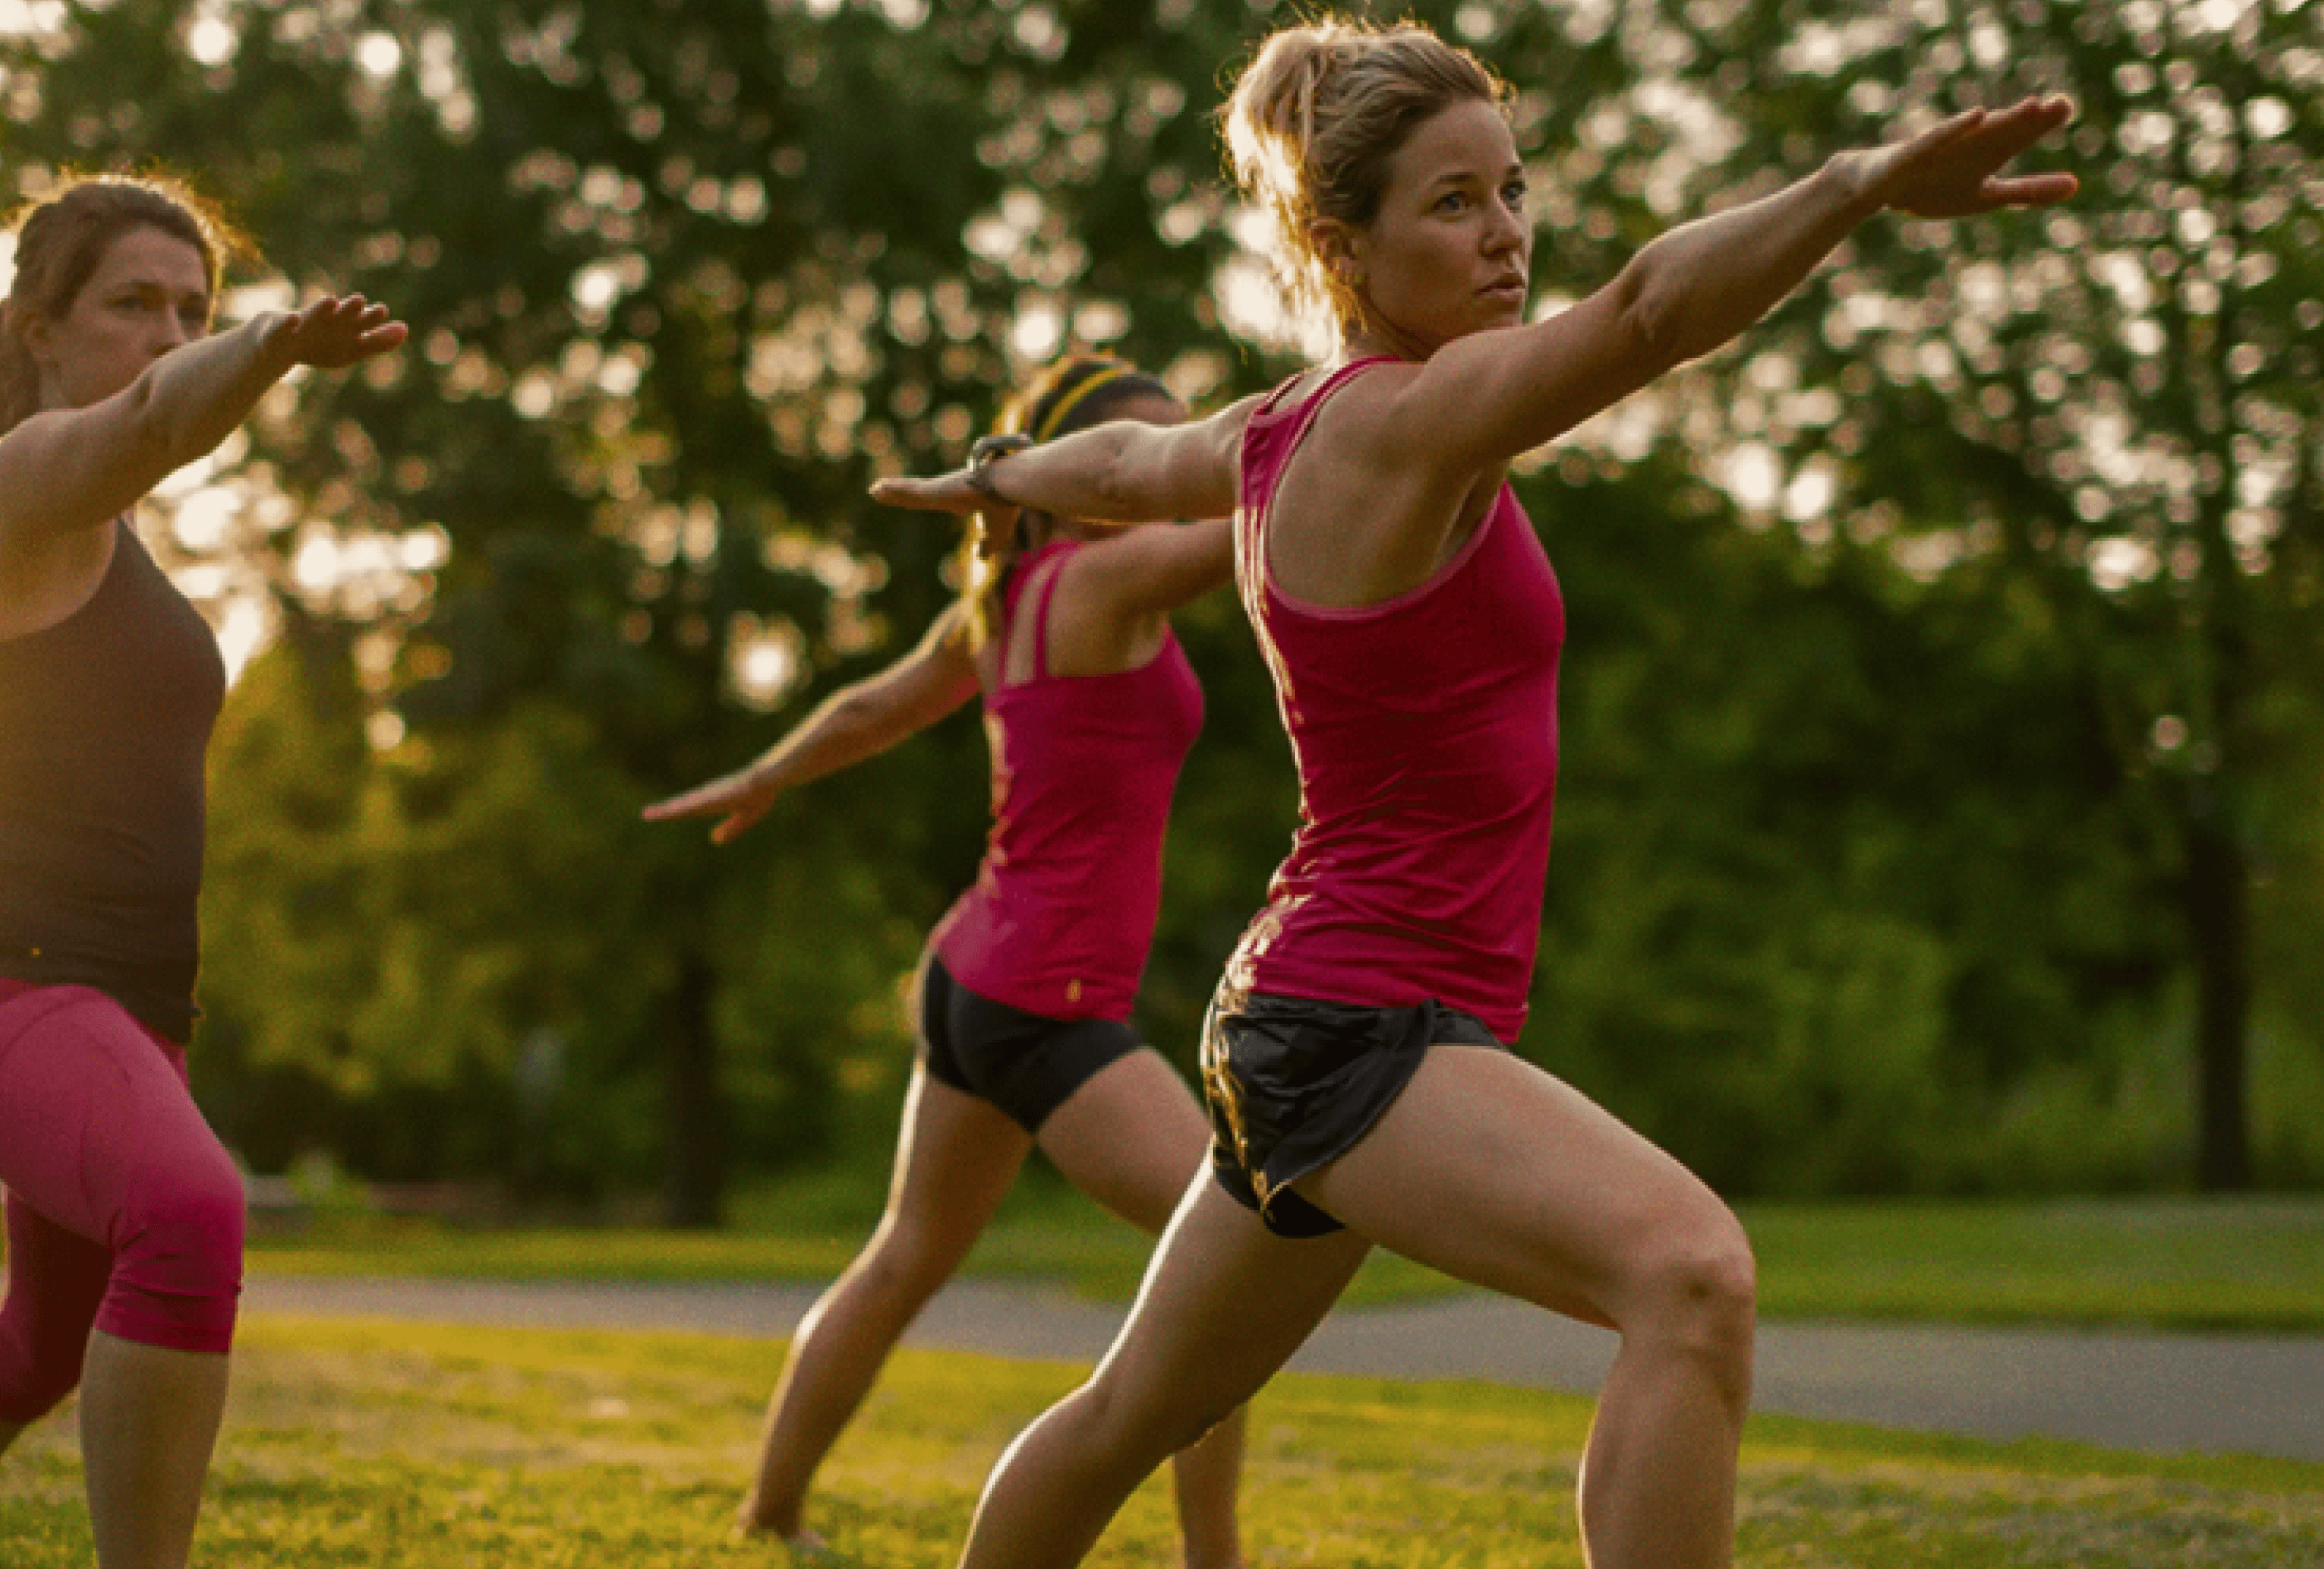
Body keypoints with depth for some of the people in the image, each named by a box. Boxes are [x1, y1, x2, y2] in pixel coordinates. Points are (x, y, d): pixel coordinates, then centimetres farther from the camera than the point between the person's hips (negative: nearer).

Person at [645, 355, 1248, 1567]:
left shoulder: (1001, 601, 10)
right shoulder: (1106, 576, -15)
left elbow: (873, 706, 25)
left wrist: (761, 781, 40)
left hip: (972, 978, 10)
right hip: (1051, 1005, -10)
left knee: (910, 1258, 25)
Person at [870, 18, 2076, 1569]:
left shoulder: (1279, 432, 9)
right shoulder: (1409, 420, -17)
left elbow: (1119, 463, 31)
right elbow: (1650, 310, -35)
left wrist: (988, 477, 51)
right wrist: (1873, 177, -48)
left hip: (1297, 1029, 10)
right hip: (1370, 1032, -10)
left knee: (1132, 1416, 28)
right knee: (1693, 1275, -32)